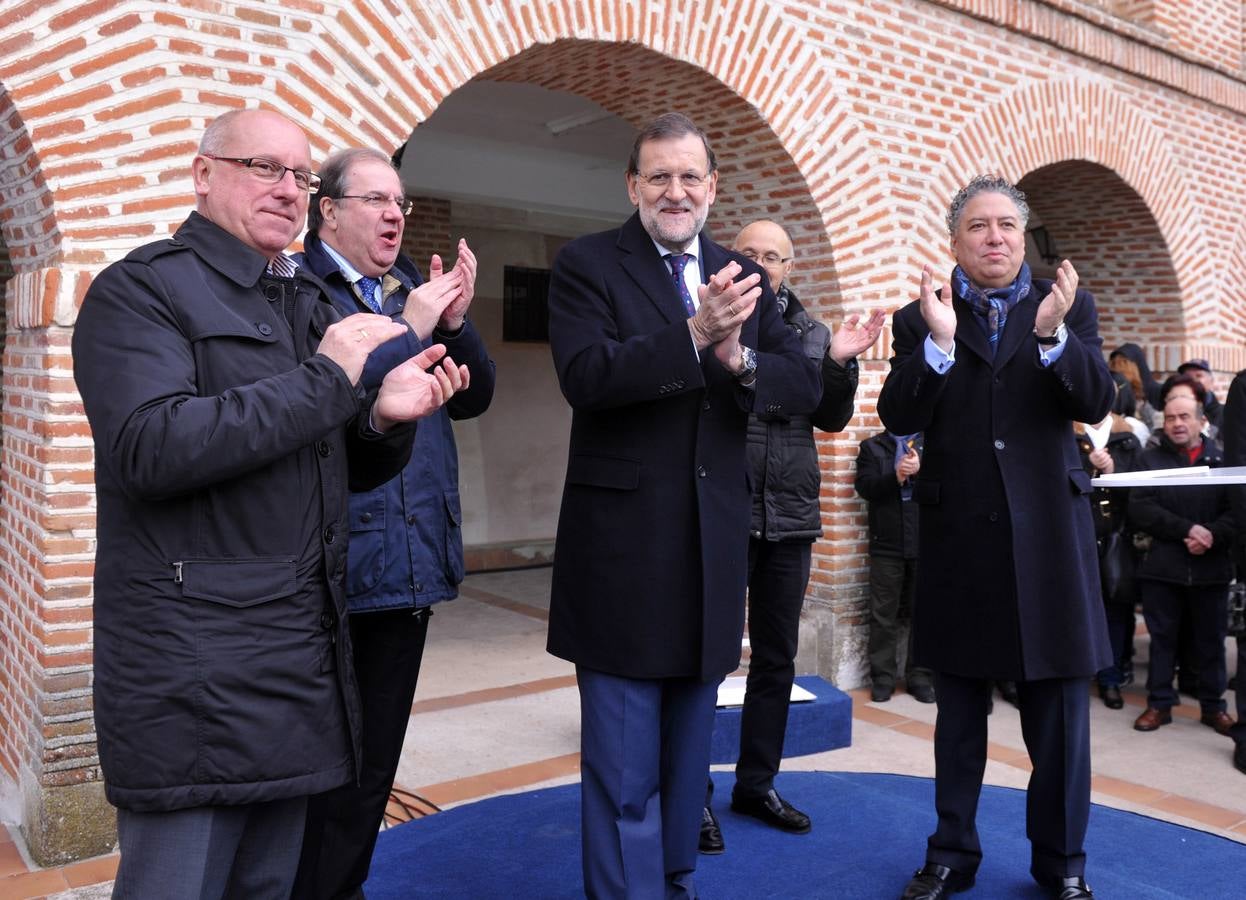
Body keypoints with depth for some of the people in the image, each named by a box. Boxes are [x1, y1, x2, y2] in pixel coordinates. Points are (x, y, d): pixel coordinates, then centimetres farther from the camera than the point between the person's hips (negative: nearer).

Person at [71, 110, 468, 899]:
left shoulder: (310, 303, 16)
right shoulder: (142, 289, -6)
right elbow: (150, 448, -23)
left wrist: (387, 417, -5)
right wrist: (326, 380, -17)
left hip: (306, 655, 7)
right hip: (192, 675, -7)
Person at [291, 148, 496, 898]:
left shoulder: (416, 291, 13)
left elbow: (475, 395, 9)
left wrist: (455, 323, -7)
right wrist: (410, 330, -15)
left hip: (409, 561, 7)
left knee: (373, 765, 18)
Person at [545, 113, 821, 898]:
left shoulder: (744, 277, 11)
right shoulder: (587, 264, -3)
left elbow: (805, 387, 2)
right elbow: (585, 376, -19)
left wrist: (741, 358, -18)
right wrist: (693, 334, -30)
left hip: (715, 546, 5)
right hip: (623, 547, -5)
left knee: (689, 754, 19)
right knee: (624, 768, 2)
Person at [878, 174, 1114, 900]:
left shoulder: (1070, 307, 5)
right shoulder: (919, 319, 3)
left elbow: (1095, 403, -7)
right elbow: (899, 419, -9)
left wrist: (1053, 334, -23)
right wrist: (939, 341, -22)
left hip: (1049, 533, 0)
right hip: (959, 536, 0)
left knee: (1061, 714, 7)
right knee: (960, 712, 12)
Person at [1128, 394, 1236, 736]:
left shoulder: (1222, 460, 8)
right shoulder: (1150, 459, 7)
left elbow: (1236, 509, -1)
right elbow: (1140, 509, -6)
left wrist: (1212, 535, -18)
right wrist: (1187, 530, -16)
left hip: (1211, 567, 0)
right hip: (1161, 566, 0)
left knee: (1211, 641, 8)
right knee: (1161, 638, 6)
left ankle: (1213, 706, 20)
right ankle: (1159, 703, 15)